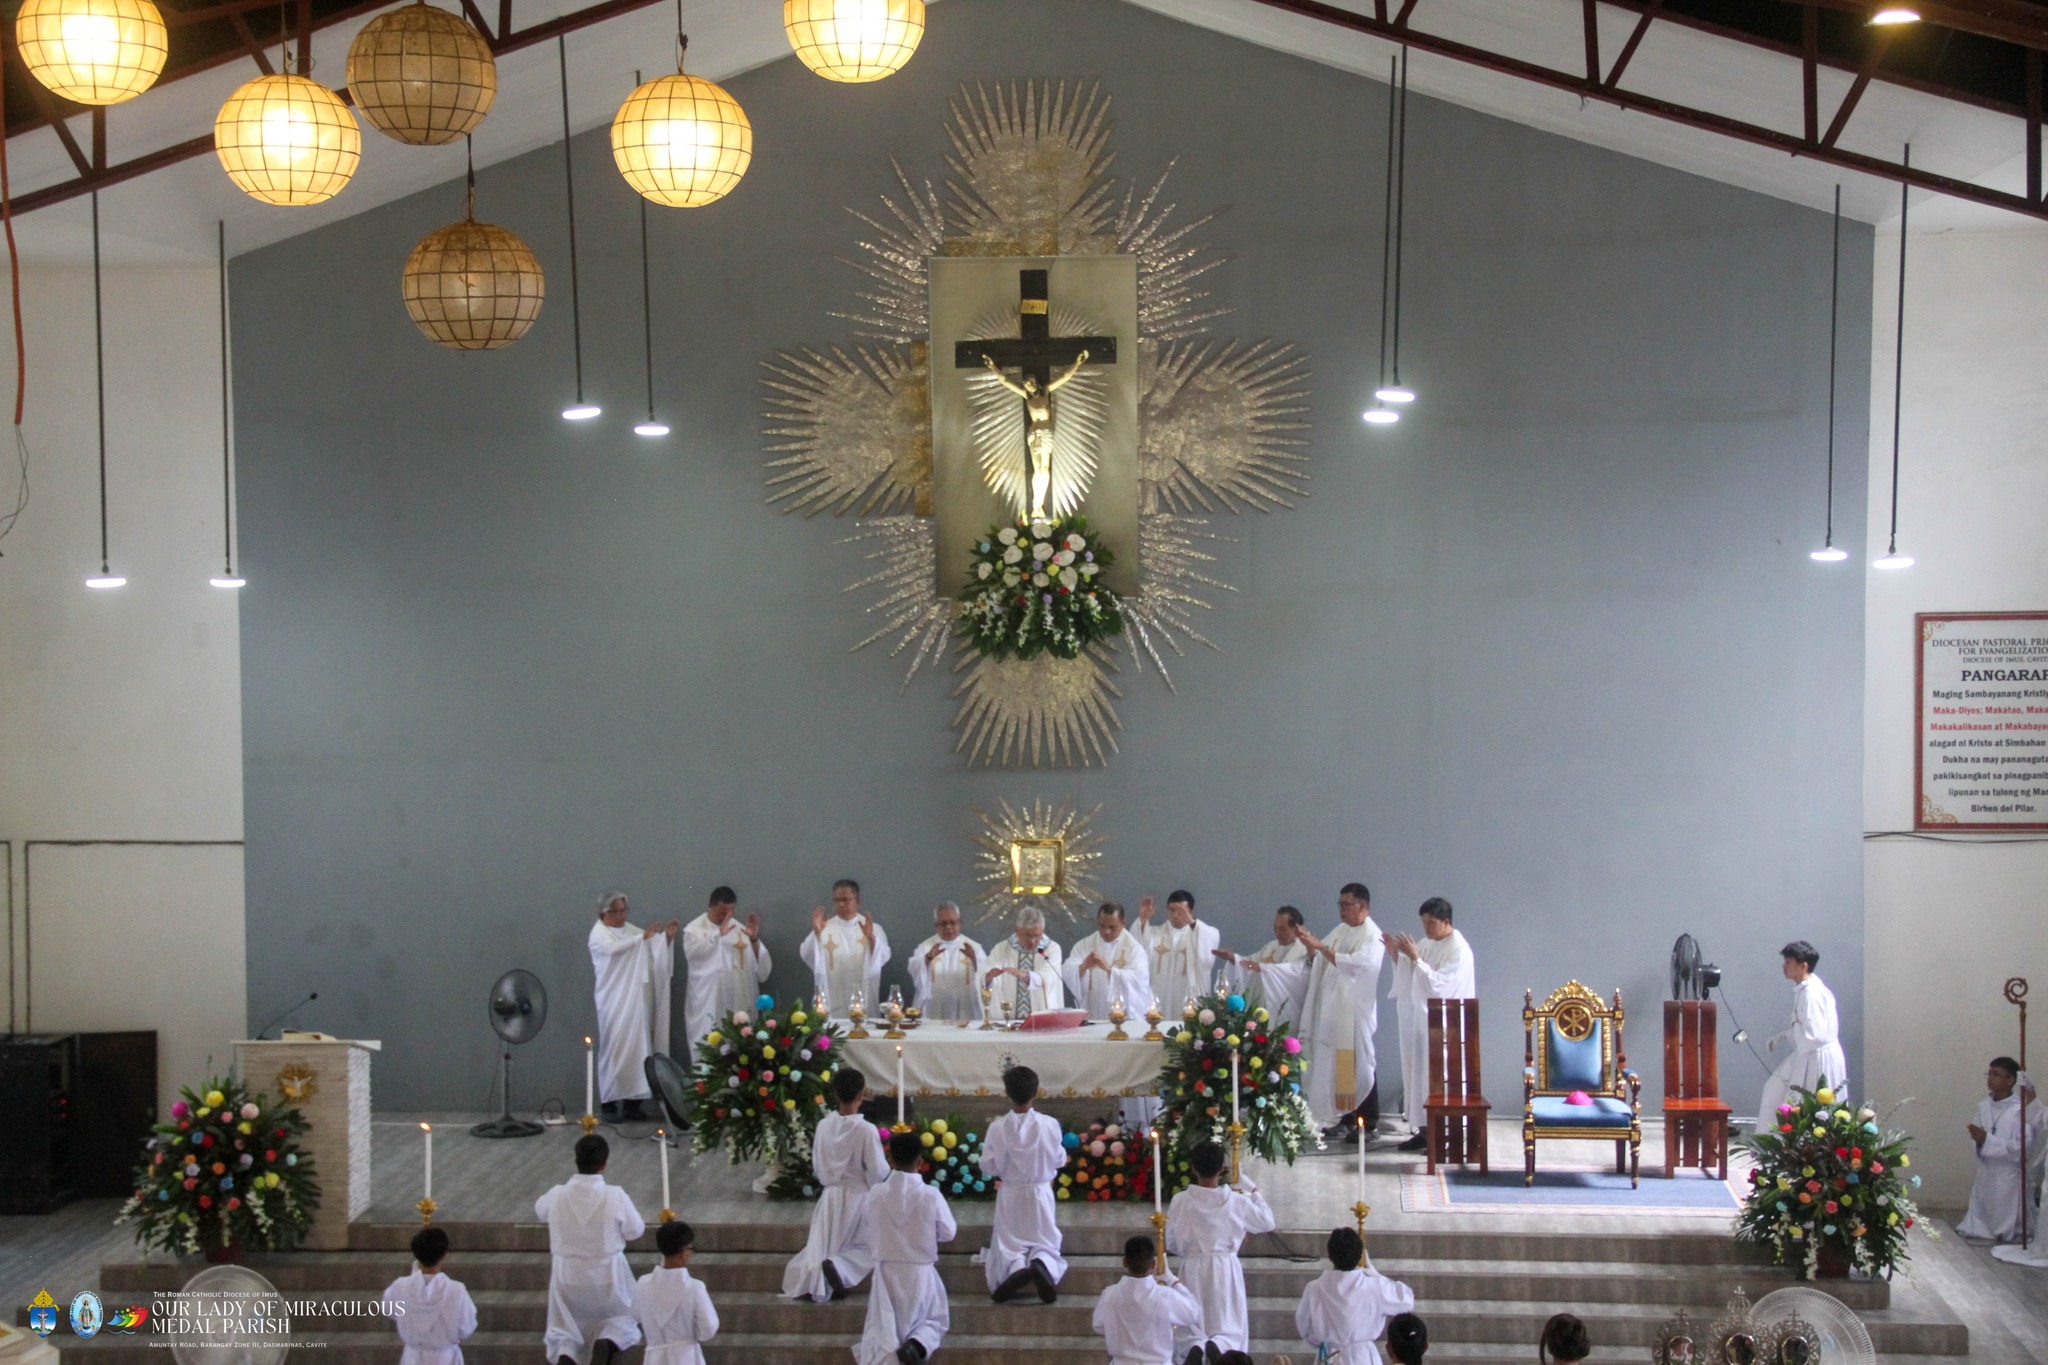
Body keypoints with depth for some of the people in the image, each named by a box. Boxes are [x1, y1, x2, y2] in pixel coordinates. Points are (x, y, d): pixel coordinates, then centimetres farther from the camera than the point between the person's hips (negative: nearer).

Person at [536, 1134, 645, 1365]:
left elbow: (539, 1208, 11)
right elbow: (635, 1231, -4)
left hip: (568, 1278, 1)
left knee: (564, 1329, 20)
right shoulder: (615, 1197, -18)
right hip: (608, 1277, -1)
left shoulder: (557, 1195, -13)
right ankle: (608, 1340, -10)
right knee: (624, 1319, 24)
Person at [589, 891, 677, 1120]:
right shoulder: (598, 934, -3)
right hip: (614, 1002, -5)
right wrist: (643, 937, -28)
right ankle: (609, 1103, -3)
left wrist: (667, 936, -8)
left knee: (637, 1047, 2)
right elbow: (615, 948, -24)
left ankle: (633, 1102, 5)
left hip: (636, 1000, 5)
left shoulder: (630, 930, 16)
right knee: (615, 1048, -7)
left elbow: (656, 949, 11)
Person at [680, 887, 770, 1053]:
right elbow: (692, 951, -21)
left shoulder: (739, 929, 12)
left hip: (740, 1008, 3)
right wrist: (719, 934, -31)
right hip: (708, 1008, -3)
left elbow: (762, 967, 4)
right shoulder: (695, 929, 2)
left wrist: (754, 940, -11)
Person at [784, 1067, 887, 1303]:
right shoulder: (865, 1130, -19)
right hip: (858, 1196, -4)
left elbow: (816, 1166, 5)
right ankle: (838, 1265, -16)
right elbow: (878, 1171, -16)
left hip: (830, 1195, 4)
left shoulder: (824, 1125, -6)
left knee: (822, 1246, 15)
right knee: (865, 1248, 13)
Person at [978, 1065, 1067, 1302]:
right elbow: (1059, 1160, -1)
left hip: (1009, 1195, 0)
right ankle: (1042, 1264, -23)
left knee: (1009, 1244, 10)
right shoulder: (1049, 1125, -14)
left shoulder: (998, 1128, -15)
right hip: (1040, 1193, 0)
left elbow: (988, 1165, -7)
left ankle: (1016, 1267, -25)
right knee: (1045, 1244, 12)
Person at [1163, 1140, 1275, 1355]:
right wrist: (1254, 1192, 21)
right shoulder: (1236, 1201, -8)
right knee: (1229, 1328, 4)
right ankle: (1220, 1347, -28)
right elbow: (1268, 1222, 9)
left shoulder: (1180, 1202, -7)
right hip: (1226, 1270, -1)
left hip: (1193, 1271, 1)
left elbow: (1171, 1244, 4)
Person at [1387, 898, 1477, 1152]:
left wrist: (1415, 957, -24)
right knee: (1419, 1072, 8)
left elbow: (1438, 983, -22)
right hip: (1422, 1019, 8)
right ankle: (1424, 1130, 14)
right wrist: (1396, 955, 1)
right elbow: (1410, 977, 15)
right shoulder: (1426, 944, 11)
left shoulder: (1459, 950, -14)